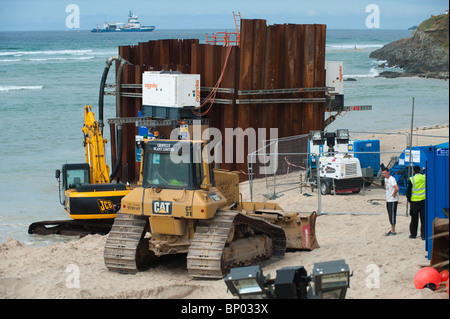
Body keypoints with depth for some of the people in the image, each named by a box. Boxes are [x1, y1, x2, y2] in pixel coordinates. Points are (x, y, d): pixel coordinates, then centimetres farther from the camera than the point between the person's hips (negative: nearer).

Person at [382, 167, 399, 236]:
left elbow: (397, 188, -33)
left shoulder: (391, 179, -20)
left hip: (393, 200, -10)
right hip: (388, 200, 10)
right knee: (390, 215, 13)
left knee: (392, 215, -6)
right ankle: (392, 230, 21)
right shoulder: (385, 179, 10)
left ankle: (393, 231, -2)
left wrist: (394, 195, -20)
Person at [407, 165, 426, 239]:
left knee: (414, 219, 11)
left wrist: (409, 200, 5)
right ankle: (423, 235, 2)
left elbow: (408, 191, -9)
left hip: (414, 202, -2)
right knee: (423, 219, 5)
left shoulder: (411, 180, -11)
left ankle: (413, 234, 18)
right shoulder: (425, 177, -3)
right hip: (424, 200, 2)